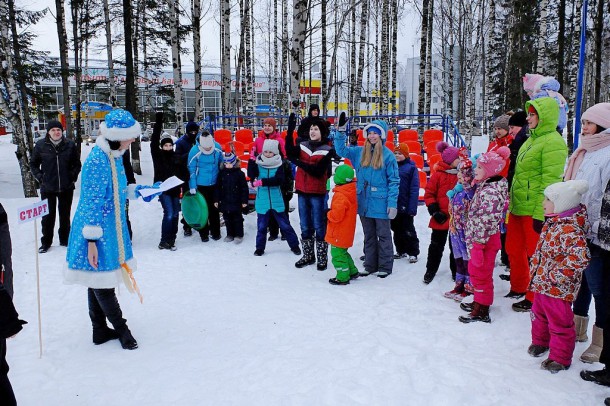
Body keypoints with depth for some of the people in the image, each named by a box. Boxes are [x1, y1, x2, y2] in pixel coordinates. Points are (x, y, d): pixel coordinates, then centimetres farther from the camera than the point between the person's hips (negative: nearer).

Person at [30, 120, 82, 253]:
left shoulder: (70, 145, -2)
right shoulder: (40, 145, -4)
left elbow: (77, 164, 9)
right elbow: (33, 164, 8)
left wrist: (73, 175, -3)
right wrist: (39, 177, -3)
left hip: (66, 188, 1)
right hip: (47, 188, -1)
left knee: (65, 215, 12)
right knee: (48, 216, 6)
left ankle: (65, 239, 26)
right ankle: (46, 242, 20)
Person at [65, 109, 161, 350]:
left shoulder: (115, 156, 6)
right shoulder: (97, 161, -22)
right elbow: (91, 202, -22)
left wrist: (137, 191, 4)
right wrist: (92, 240, -21)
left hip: (113, 228, 10)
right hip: (98, 231, -9)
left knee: (99, 281, 18)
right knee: (101, 282, 6)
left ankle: (100, 330, 29)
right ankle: (121, 328, 20)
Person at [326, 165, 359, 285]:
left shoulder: (340, 195, -24)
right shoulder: (352, 192, 4)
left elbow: (337, 215, -29)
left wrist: (328, 214, -11)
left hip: (339, 233, -9)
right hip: (347, 231, 9)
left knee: (337, 254, 1)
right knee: (343, 252, 23)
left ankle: (343, 277, 8)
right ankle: (352, 271, 31)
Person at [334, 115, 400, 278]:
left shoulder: (387, 155, -7)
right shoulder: (360, 152, 7)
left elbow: (394, 181, -8)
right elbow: (341, 150, 7)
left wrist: (392, 203, -14)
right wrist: (341, 131, -6)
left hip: (381, 203, -5)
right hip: (364, 202, 5)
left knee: (383, 235, 7)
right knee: (369, 236, 15)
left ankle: (385, 266, 18)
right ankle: (370, 265, 26)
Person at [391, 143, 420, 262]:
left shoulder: (411, 167, -8)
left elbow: (414, 189, -11)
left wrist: (412, 207, -17)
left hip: (405, 206, -5)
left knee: (408, 231, 4)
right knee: (396, 230, 15)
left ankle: (413, 253, 14)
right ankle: (401, 251, 28)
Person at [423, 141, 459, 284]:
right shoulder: (438, 175, -10)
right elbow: (429, 194, -8)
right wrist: (434, 211, -13)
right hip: (441, 218, -3)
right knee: (436, 246, 9)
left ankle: (456, 271, 27)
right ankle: (430, 270, 22)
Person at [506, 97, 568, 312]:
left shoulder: (552, 142, -13)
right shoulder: (532, 139, 16)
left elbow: (550, 181, -19)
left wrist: (540, 213, -22)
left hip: (535, 211, -9)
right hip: (518, 207, 9)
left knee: (535, 254, 3)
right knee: (514, 250, 17)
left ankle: (534, 299, 16)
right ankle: (518, 289, 35)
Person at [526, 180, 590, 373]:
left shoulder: (570, 230, -27)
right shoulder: (553, 222, 3)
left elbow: (580, 257, -35)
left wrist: (557, 275, -28)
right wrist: (536, 267, 13)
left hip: (558, 289, -9)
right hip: (541, 284, 9)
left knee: (559, 321, 7)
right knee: (539, 313, 26)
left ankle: (560, 358, 24)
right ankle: (540, 341, 48)